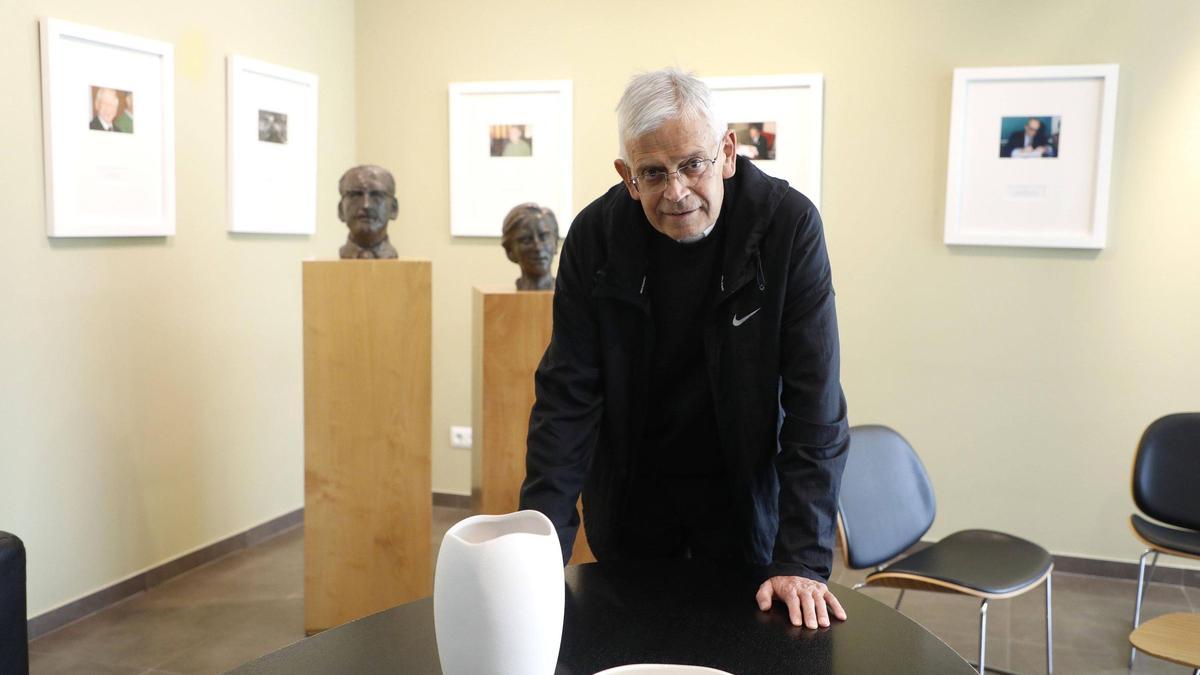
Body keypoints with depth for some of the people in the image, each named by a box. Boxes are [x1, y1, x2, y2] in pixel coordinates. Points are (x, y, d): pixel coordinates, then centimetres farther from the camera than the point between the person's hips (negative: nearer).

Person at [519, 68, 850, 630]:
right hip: (629, 501, 2)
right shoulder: (595, 235, -14)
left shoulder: (789, 226, -19)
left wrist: (803, 559, -23)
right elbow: (567, 395, -13)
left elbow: (814, 402, -19)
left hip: (746, 500, -1)